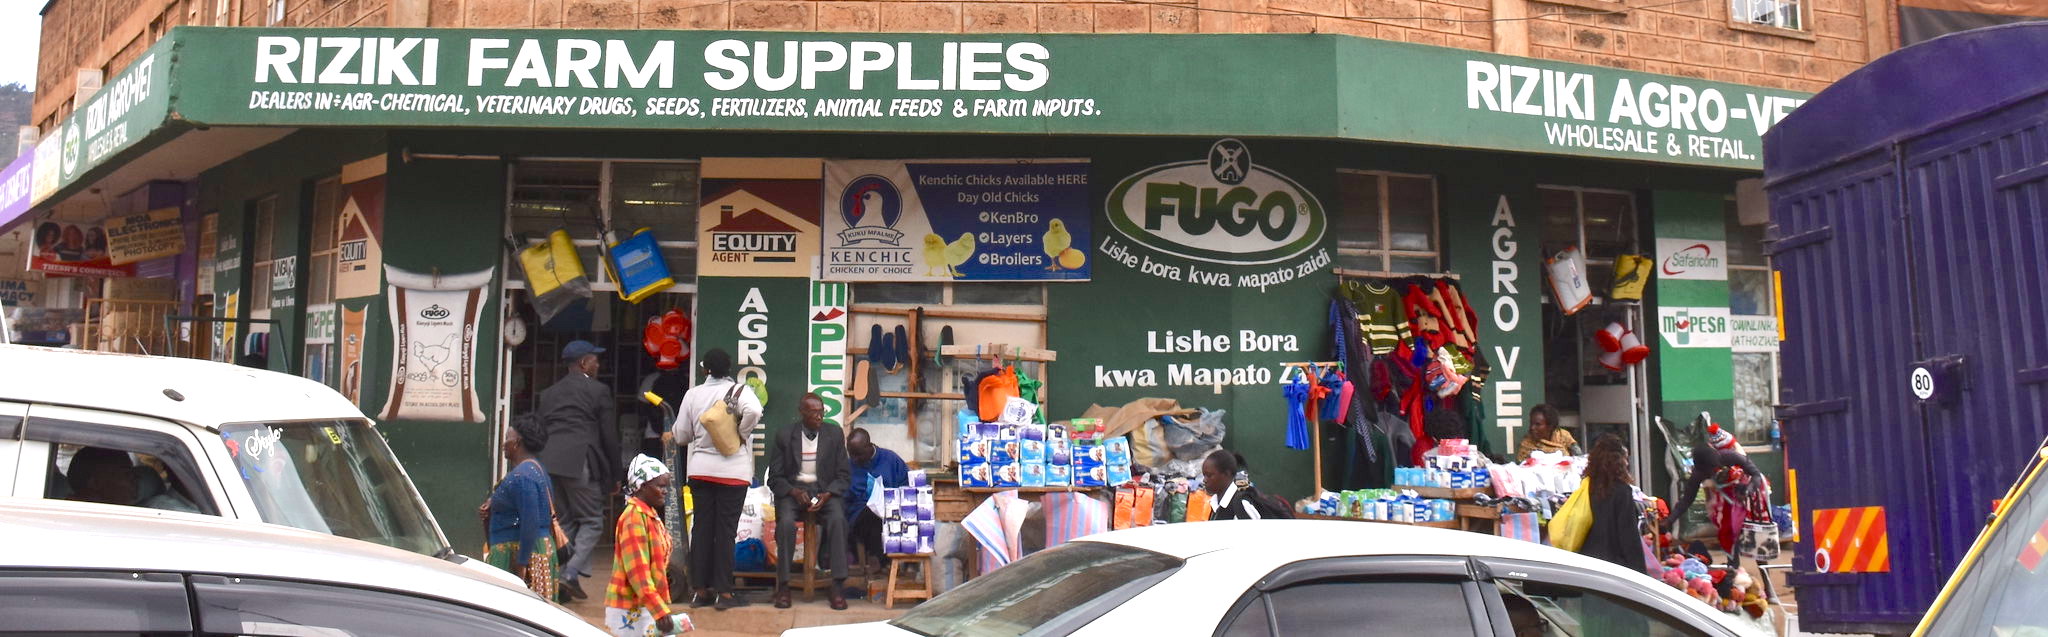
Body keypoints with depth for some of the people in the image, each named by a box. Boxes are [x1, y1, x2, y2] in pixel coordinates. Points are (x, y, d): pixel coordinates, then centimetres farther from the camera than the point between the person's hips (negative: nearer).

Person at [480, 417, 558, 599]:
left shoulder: (521, 477, -19)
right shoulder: (536, 469, 15)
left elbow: (530, 523, -25)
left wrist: (521, 563, -25)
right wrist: (492, 505, 11)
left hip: (518, 551, -11)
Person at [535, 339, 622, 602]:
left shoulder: (548, 393, 19)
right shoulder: (598, 391, 1)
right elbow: (609, 437, 1)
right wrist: (615, 475, 8)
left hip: (549, 463, 6)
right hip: (581, 462, -6)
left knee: (564, 522, 14)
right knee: (592, 521, 3)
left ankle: (560, 582, 11)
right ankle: (572, 573, -12)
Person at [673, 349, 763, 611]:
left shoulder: (693, 394, 3)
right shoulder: (739, 390, -6)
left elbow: (681, 436, 7)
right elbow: (754, 411, -28)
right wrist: (741, 432, -10)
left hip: (700, 469, 3)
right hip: (732, 470, -3)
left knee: (702, 527, 8)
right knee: (726, 530, 1)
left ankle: (699, 590, 11)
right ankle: (723, 592, 2)